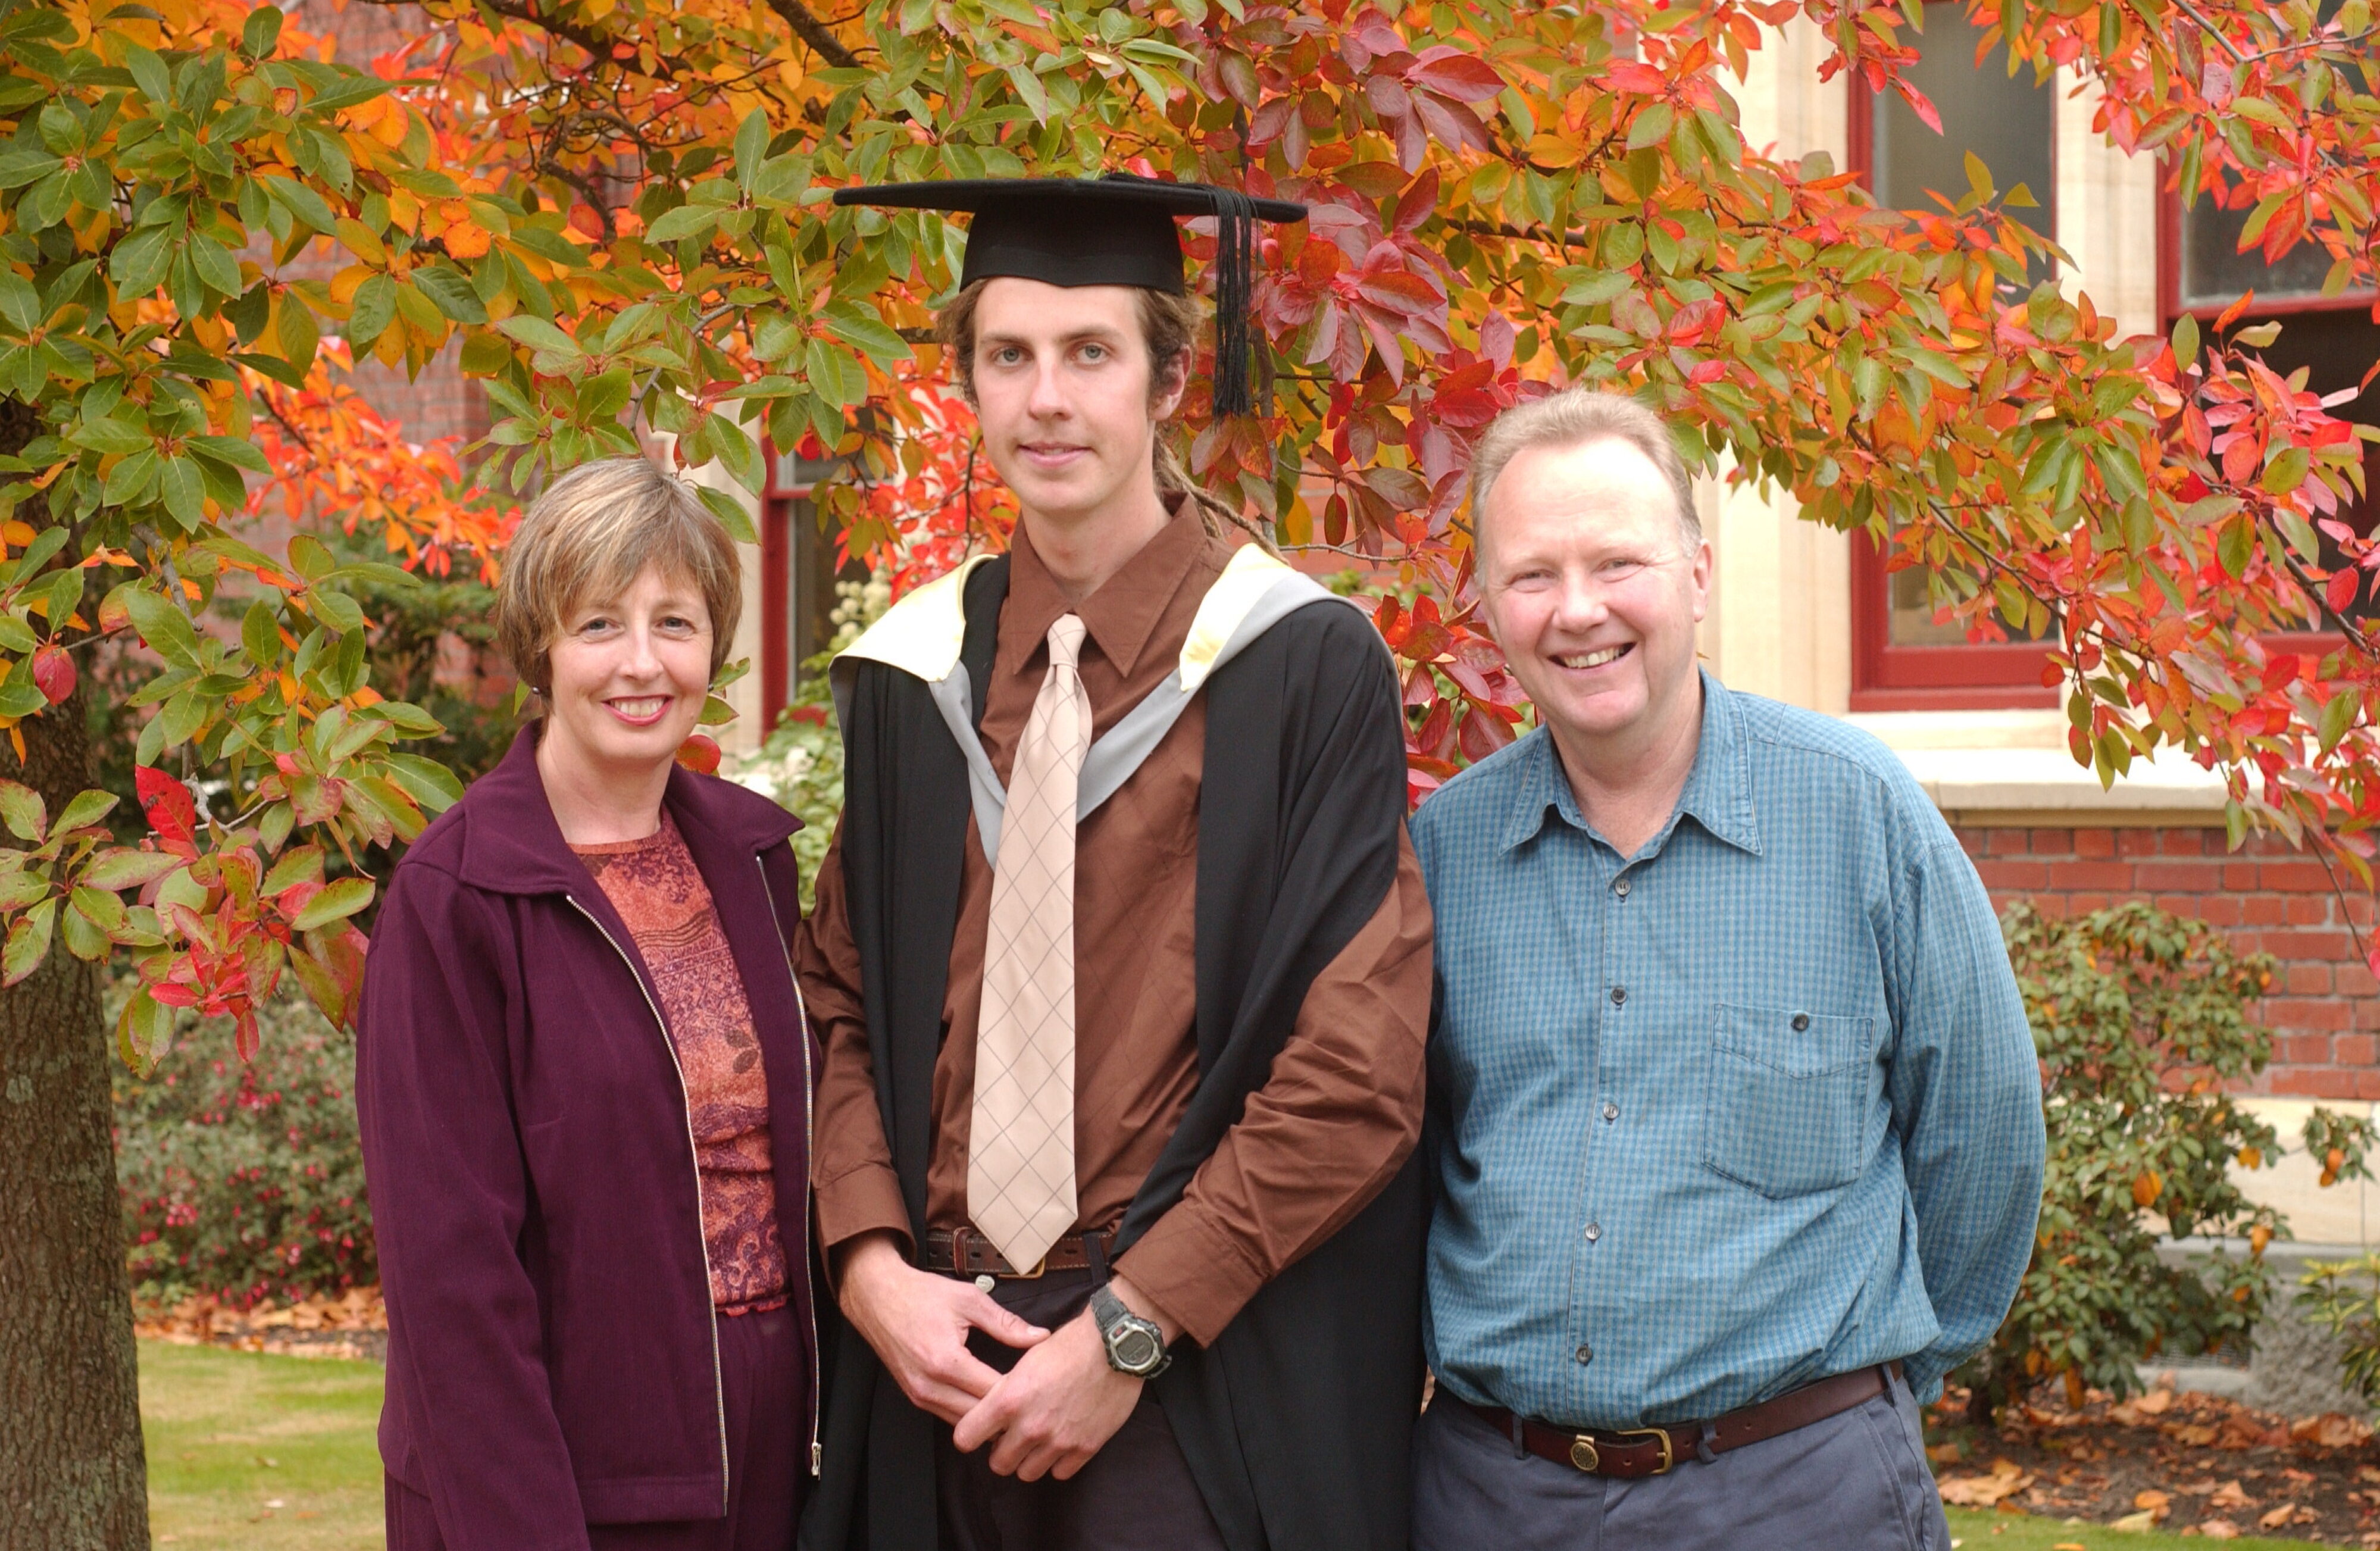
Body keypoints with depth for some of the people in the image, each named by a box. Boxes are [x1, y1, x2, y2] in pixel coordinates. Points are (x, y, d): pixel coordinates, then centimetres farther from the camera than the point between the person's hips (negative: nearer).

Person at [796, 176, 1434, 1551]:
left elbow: (1358, 1065, -11)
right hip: (938, 1352, 4)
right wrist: (870, 1261, -5)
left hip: (1200, 1388, -4)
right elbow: (847, 997, 11)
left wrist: (1127, 1332, -12)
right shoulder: (914, 675, 7)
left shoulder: (1304, 666, -8)